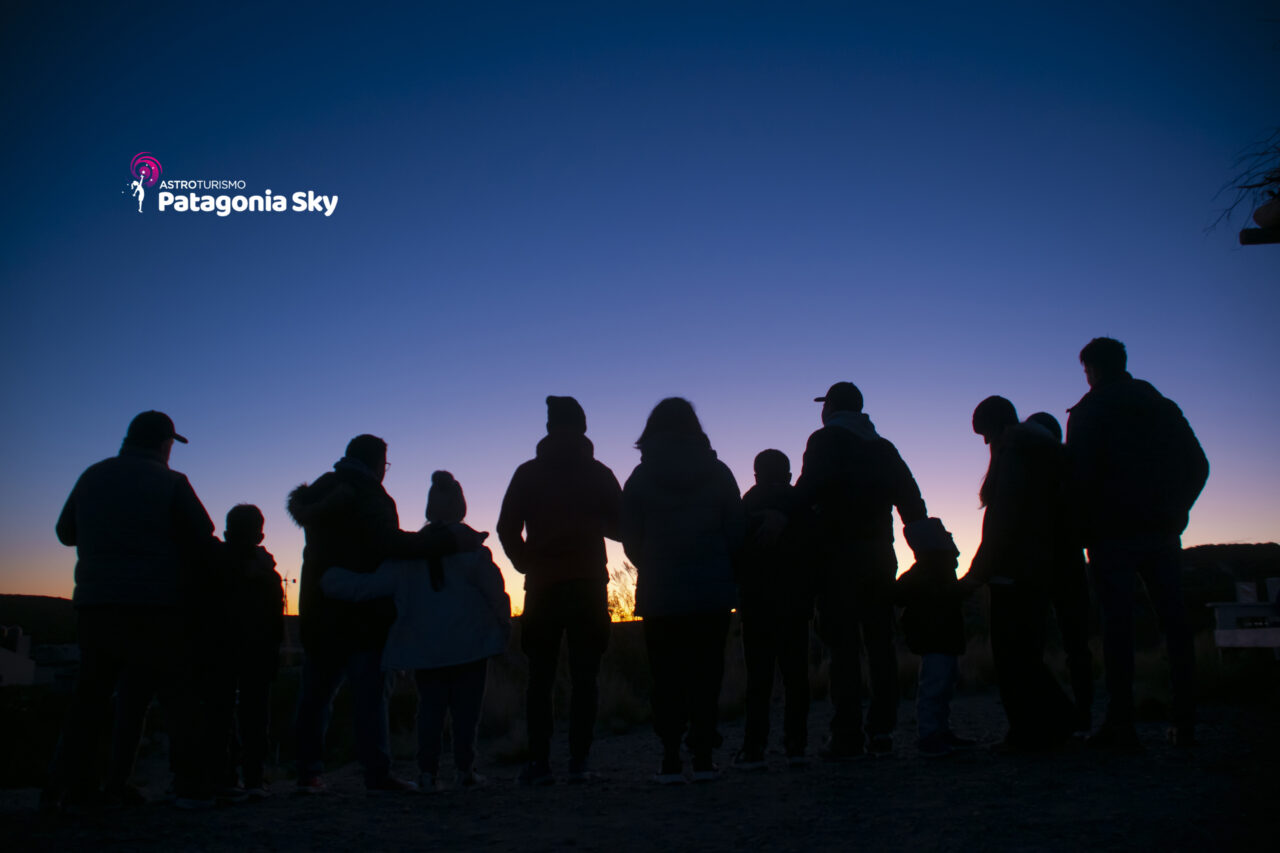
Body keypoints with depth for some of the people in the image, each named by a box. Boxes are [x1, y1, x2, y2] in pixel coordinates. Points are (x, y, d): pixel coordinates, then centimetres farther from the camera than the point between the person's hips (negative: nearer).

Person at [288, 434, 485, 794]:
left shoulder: (321, 493, 15)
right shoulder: (368, 496, -10)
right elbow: (391, 544, -24)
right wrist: (449, 538, -25)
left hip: (319, 613, 7)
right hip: (362, 614, -7)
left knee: (316, 694, 12)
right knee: (371, 693, -4)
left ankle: (308, 772, 14)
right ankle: (377, 774, -6)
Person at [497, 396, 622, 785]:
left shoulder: (528, 473, 4)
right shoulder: (599, 473, 5)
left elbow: (508, 528, 0)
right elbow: (620, 526, 6)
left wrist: (529, 565, 11)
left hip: (542, 586, 0)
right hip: (589, 585, 0)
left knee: (540, 678, 4)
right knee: (584, 677, 2)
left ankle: (538, 763, 2)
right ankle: (579, 761, -1)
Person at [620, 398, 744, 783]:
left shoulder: (641, 477, -1)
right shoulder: (717, 472, 2)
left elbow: (631, 540, 1)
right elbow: (737, 531, 3)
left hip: (660, 592, 0)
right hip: (713, 592, 1)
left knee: (667, 677, 5)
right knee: (706, 674, 5)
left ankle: (671, 760, 3)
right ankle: (703, 758, 4)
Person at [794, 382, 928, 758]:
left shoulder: (824, 441, 1)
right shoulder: (883, 447, 17)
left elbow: (810, 489, -15)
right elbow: (911, 501, 14)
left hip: (839, 554, -5)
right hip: (879, 554, 5)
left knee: (844, 645, -6)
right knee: (880, 642, 8)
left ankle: (848, 735, -7)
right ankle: (882, 731, 7)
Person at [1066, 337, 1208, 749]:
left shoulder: (1087, 412, -1)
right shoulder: (1163, 407, 13)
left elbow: (1081, 476, -10)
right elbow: (1197, 466, 12)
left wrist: (1084, 529, -1)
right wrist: (1173, 512, 16)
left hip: (1112, 531, -4)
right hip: (1161, 530, 5)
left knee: (1117, 624, -6)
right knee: (1174, 623, 7)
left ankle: (1121, 726, -7)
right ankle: (1185, 723, 8)